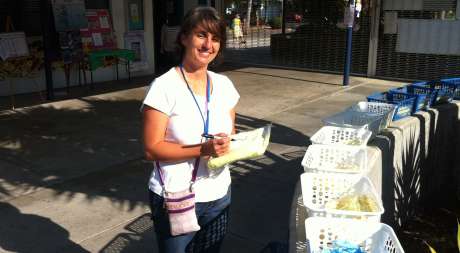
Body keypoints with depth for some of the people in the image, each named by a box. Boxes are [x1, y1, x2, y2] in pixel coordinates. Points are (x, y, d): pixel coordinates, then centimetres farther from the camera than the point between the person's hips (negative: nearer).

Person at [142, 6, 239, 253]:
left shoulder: (224, 85, 1)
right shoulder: (164, 87, -16)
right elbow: (152, 149, -16)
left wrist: (230, 144, -11)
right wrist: (203, 150, -26)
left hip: (218, 195, 6)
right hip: (175, 200, -5)